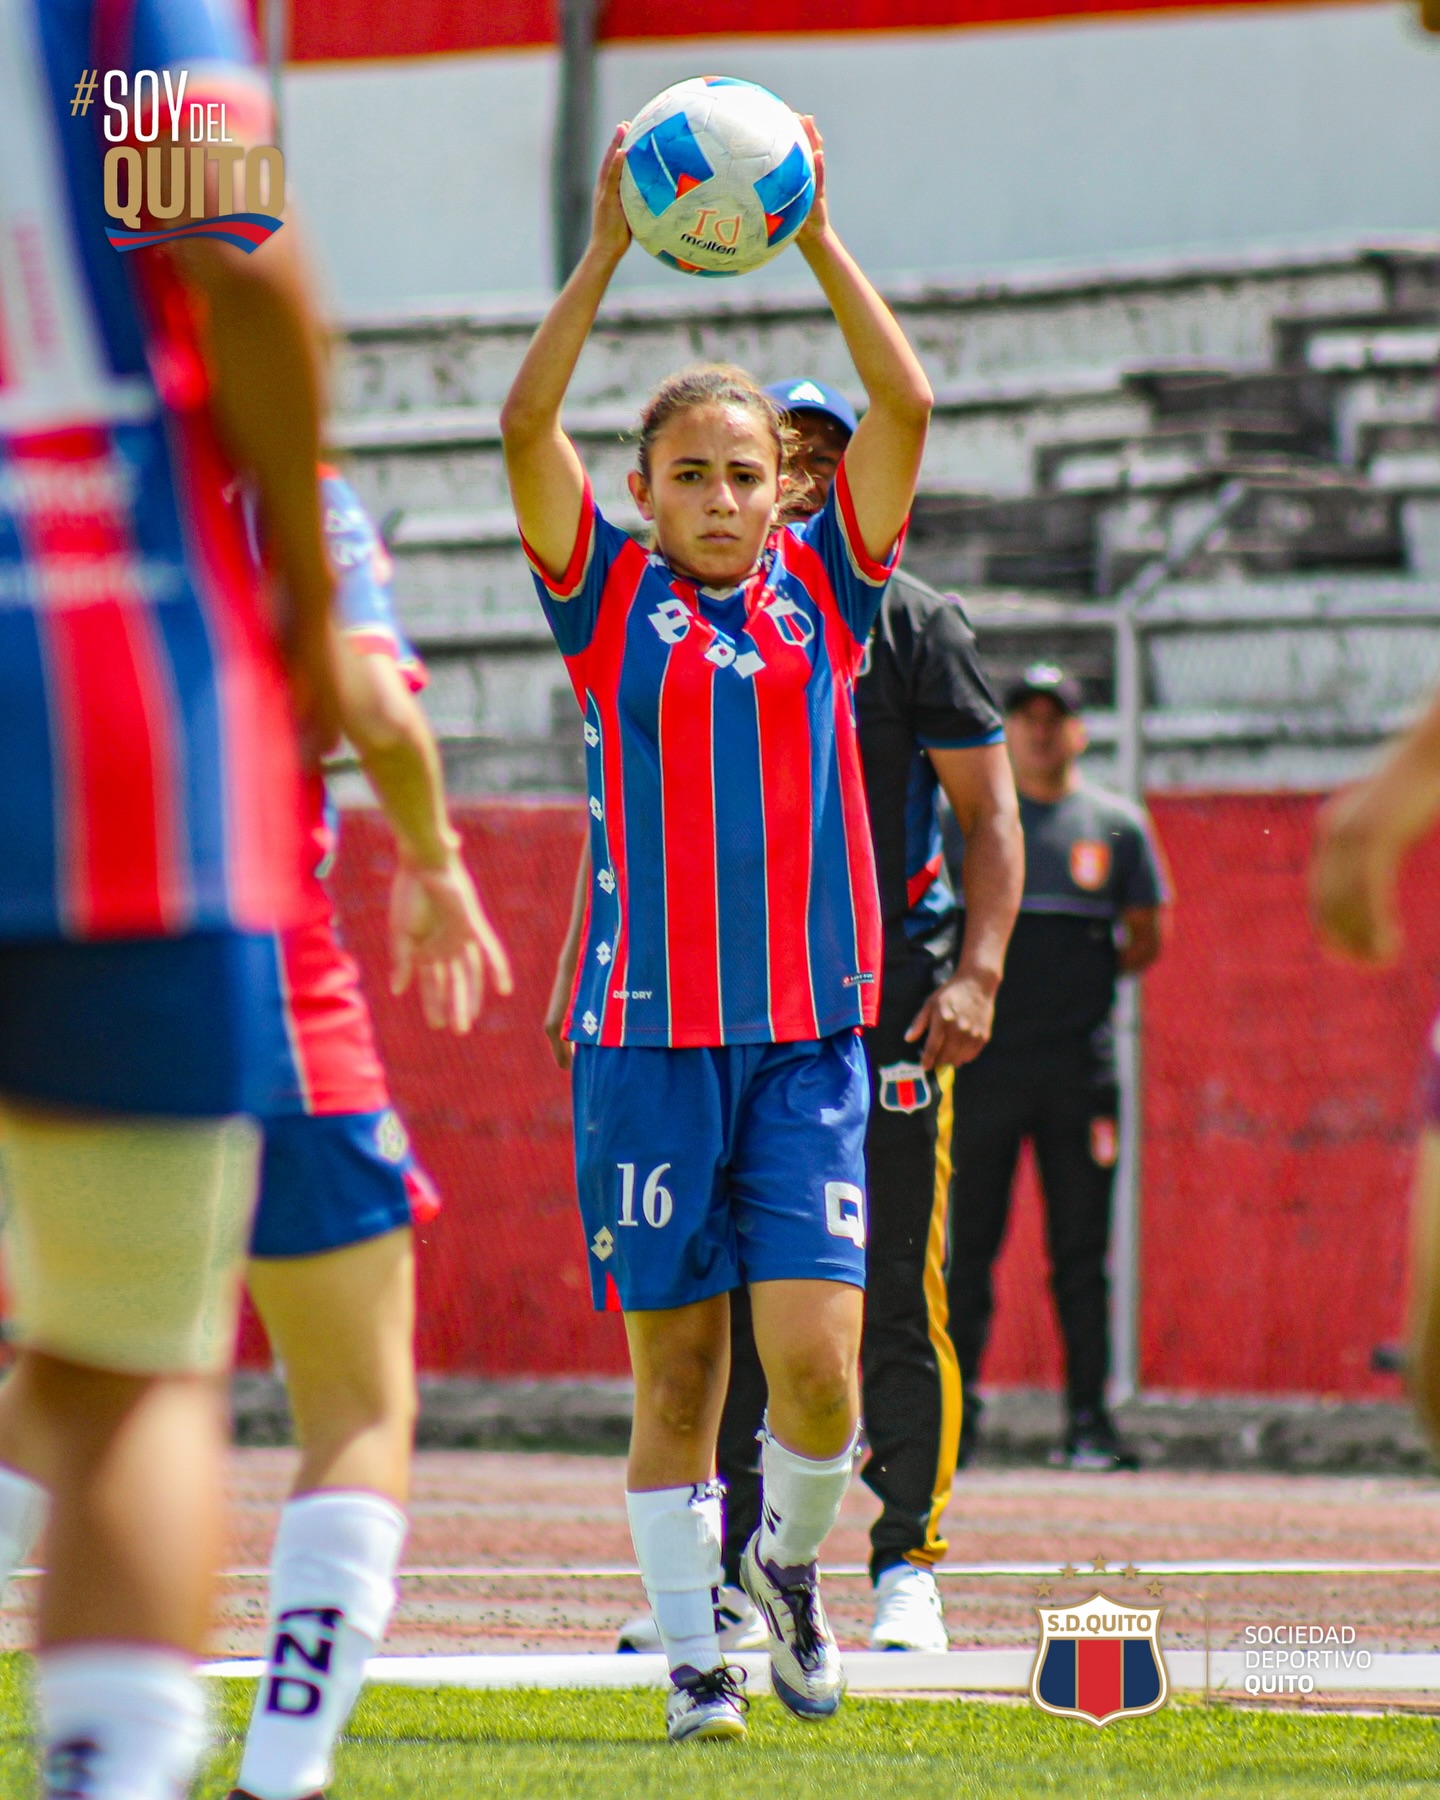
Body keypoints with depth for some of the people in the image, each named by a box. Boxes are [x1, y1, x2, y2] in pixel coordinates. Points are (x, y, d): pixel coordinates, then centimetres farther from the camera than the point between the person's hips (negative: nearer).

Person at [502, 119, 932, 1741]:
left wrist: (814, 235, -7)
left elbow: (905, 408, 0)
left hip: (808, 1036, 1)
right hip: (648, 1038, -1)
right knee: (674, 1366, 3)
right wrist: (609, 249, -15)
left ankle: (791, 1555, 19)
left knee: (814, 1353, -9)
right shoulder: (612, 601, 5)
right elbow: (526, 427, -8)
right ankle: (692, 1651, 14)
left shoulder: (822, 590, 9)